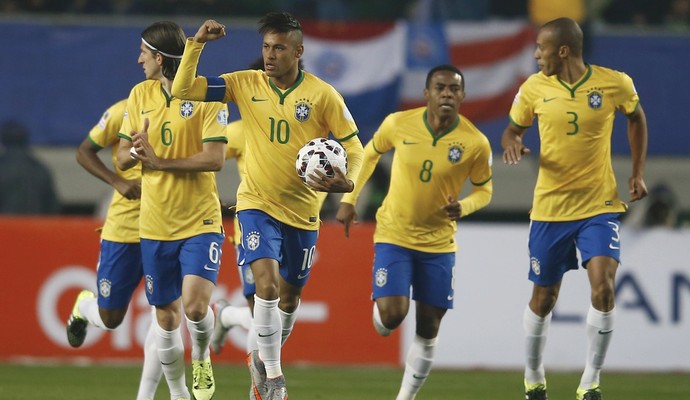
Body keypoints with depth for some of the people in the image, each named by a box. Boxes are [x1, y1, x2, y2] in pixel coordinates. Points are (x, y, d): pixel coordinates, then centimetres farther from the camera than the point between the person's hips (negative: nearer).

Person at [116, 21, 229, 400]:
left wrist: (159, 160, -20)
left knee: (195, 304, -21)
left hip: (200, 222, -5)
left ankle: (201, 357, 10)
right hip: (155, 225, 5)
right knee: (166, 317, 9)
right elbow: (122, 157, 8)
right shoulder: (140, 95, 7)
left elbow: (214, 158, -17)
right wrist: (136, 149, -15)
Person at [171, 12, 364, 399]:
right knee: (267, 281, -21)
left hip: (302, 211, 1)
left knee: (289, 296, 13)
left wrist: (347, 181, -22)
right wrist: (196, 44, -17)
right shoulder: (246, 84, -4)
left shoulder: (323, 95, -7)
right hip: (258, 205, -1)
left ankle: (264, 360, 40)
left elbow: (354, 146, -3)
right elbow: (183, 90, -5)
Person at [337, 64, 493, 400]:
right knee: (392, 314, -17)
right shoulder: (398, 124, -12)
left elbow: (484, 189, 2)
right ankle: (380, 317, 21)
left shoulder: (476, 143, -14)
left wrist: (464, 206, -20)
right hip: (393, 234, -1)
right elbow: (369, 154, 7)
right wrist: (349, 199, 5)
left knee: (428, 328, 4)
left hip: (439, 242, 1)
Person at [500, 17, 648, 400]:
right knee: (543, 298, 8)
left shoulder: (615, 83, -7)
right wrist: (511, 143, -14)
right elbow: (513, 129, 10)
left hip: (600, 205, -2)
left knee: (603, 285, -20)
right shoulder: (534, 88, -4)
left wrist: (638, 173, 7)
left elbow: (636, 118, 13)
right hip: (550, 207, 2)